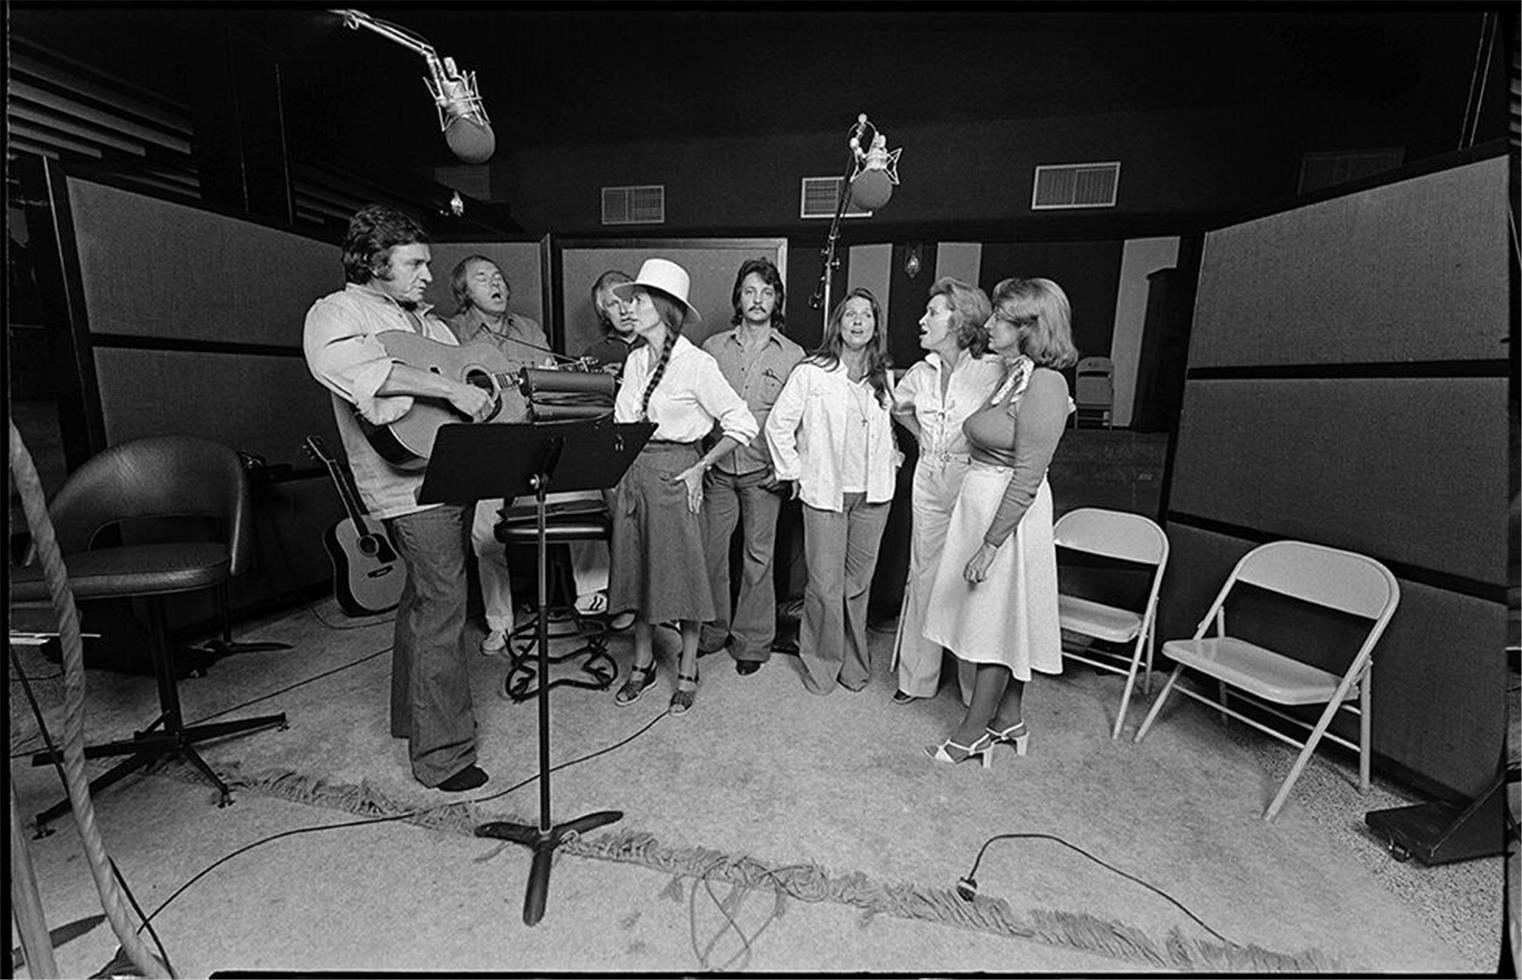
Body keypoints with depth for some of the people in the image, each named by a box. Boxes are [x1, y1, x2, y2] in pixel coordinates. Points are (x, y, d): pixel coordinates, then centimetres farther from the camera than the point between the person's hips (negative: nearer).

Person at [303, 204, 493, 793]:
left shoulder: (423, 318, 21)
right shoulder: (339, 312, -5)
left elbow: (463, 371, 24)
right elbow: (340, 364, -27)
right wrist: (450, 388, -31)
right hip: (411, 483, -9)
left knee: (425, 596, 18)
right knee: (442, 604, -8)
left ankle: (412, 716, 37)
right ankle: (441, 754, 5)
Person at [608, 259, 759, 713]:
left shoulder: (696, 364, -11)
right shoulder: (634, 361, 9)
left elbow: (743, 424, -10)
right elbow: (620, 422, 14)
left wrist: (699, 468, -11)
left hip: (675, 473, -6)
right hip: (634, 471, 6)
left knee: (682, 571, 4)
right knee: (638, 568, 13)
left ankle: (687, 673, 23)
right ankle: (642, 663, 32)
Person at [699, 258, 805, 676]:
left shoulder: (793, 355, 3)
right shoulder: (714, 347, 8)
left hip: (764, 472, -2)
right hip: (717, 467, 2)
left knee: (758, 557, 5)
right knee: (710, 551, 7)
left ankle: (752, 642, 22)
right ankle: (712, 631, 28)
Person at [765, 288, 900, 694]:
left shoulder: (883, 379, 9)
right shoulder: (812, 372, -4)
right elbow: (778, 425, -3)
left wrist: (892, 460, 12)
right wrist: (794, 471, -4)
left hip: (873, 494, 4)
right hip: (825, 492, -3)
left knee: (858, 583, 12)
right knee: (825, 586, 0)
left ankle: (853, 661, 30)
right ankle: (820, 662, 22)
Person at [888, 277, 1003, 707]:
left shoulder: (993, 370, -14)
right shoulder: (921, 373, 4)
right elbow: (898, 405, 24)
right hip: (929, 482, 5)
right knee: (923, 575, 12)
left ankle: (979, 687, 26)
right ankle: (917, 676, 29)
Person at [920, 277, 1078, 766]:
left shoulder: (1043, 384, -18)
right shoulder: (1012, 376, 10)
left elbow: (1026, 478, -21)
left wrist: (989, 545, -21)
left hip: (1009, 514, -9)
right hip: (979, 500, 9)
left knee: (995, 618, 4)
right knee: (1002, 618, 17)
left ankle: (974, 732, 22)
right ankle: (1008, 719, 35)